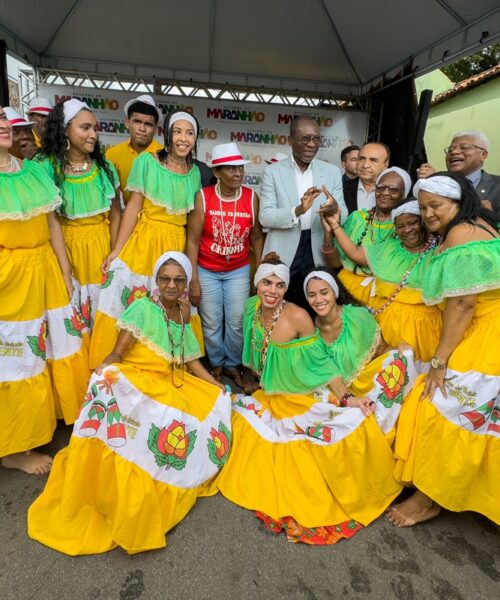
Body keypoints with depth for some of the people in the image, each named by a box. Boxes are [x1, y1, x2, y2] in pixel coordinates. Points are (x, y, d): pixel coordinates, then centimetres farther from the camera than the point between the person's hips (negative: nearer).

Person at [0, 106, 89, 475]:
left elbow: (52, 225, 10)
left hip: (46, 272, 6)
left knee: (63, 347, 15)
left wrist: (65, 273, 9)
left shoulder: (35, 171, 7)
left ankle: (66, 417, 39)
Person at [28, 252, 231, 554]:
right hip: (137, 381, -7)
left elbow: (192, 362, 14)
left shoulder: (183, 315, 13)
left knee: (217, 407, -5)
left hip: (171, 385, 7)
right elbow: (118, 353, -13)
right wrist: (102, 371, -35)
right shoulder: (143, 308, -7)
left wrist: (221, 391, 8)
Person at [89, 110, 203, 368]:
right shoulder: (147, 161, -5)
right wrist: (116, 250, -8)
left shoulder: (195, 172, 6)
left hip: (178, 245, 3)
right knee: (129, 306, 2)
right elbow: (133, 206, -5)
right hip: (144, 241, -3)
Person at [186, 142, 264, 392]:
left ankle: (233, 365, 30)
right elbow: (193, 240, -10)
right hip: (206, 270, -1)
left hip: (239, 271, 2)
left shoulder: (252, 197, -7)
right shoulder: (203, 197, -13)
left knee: (237, 322, 7)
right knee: (212, 323, 9)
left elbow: (257, 236, 2)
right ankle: (216, 365, 31)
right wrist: (193, 280, -12)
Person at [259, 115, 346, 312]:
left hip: (318, 257, 2)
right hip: (283, 257, -2)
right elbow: (264, 216, -10)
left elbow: (342, 214, 1)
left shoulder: (332, 172, 6)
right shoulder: (273, 172, -1)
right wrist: (297, 210, -27)